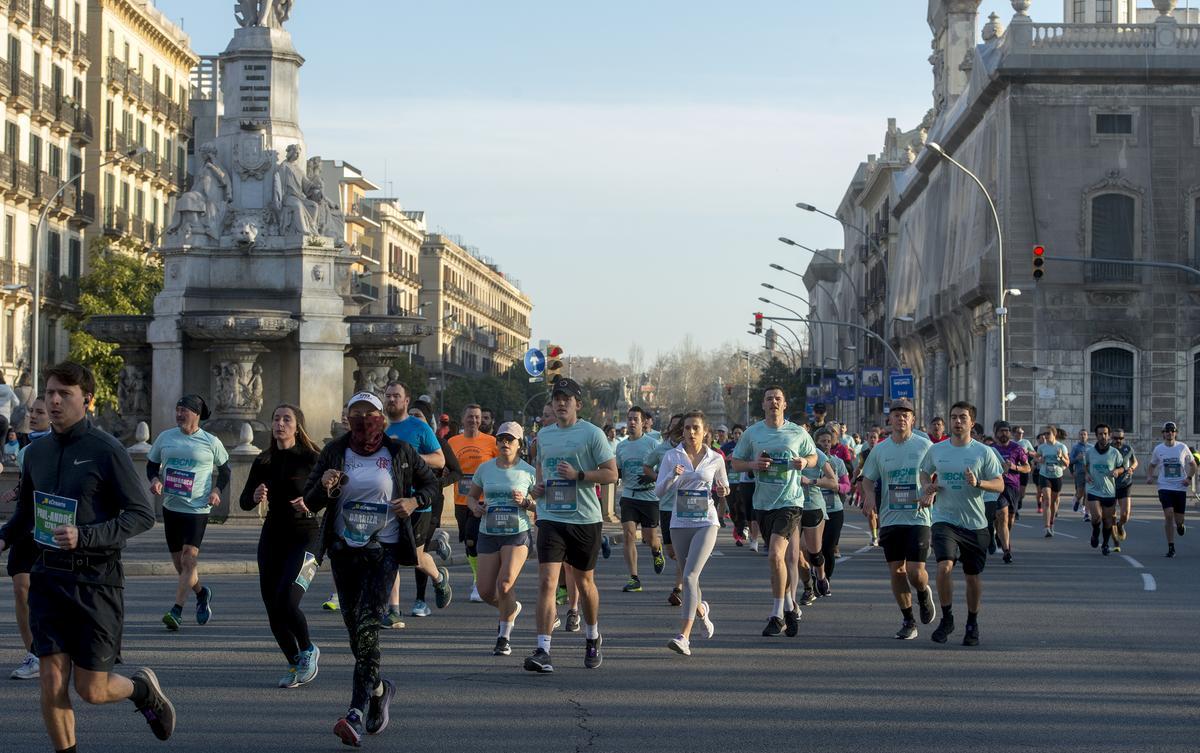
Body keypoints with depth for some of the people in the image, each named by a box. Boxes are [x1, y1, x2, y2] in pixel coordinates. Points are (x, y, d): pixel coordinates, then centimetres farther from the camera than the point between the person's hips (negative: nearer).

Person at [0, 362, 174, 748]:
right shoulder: (37, 451, 8)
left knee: (92, 691, 2)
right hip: (48, 577, 4)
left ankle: (143, 688, 34)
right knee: (52, 685, -3)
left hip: (96, 579, -4)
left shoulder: (106, 451, -9)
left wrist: (85, 536, -23)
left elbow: (143, 514, -12)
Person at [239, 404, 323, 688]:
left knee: (286, 602, -20)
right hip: (272, 537, 5)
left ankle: (308, 651, 6)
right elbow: (244, 502, 4)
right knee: (273, 610, 5)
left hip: (304, 537, -5)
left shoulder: (311, 459, -7)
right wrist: (255, 497, -18)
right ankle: (295, 664, 23)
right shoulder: (264, 461, 7)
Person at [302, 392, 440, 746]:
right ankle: (379, 689, 36)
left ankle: (358, 714, -24)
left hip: (383, 551, -3)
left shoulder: (399, 451, 0)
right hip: (344, 551, 3)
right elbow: (309, 502, 5)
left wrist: (414, 501, -6)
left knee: (367, 626, -17)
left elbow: (431, 483, 14)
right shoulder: (335, 452, 4)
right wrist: (324, 487, -17)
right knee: (355, 629, 9)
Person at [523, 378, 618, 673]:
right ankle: (542, 651, -17)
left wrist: (578, 475, -19)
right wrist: (538, 486, 7)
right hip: (551, 518, 3)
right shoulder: (544, 435, 11)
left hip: (585, 518, -2)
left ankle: (593, 639, 38)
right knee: (546, 582, -12)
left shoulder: (592, 433, -5)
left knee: (584, 582, 13)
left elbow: (611, 473, -7)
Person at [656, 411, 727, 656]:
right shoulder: (672, 456, 3)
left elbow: (723, 486, 19)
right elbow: (659, 492, -1)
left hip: (706, 523, -2)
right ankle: (702, 610, 47)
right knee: (689, 578, 13)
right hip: (679, 523, 3)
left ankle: (684, 636, -23)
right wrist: (673, 476, -19)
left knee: (690, 576, -18)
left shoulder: (715, 459, 3)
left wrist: (723, 489, -5)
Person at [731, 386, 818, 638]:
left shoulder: (798, 433, 2)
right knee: (778, 557, 13)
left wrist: (805, 462, -6)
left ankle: (777, 614, -8)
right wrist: (753, 464, -11)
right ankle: (790, 606, 28)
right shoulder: (752, 433, 4)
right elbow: (736, 463, 9)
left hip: (790, 501, -4)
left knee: (775, 555, -17)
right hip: (763, 502, 4)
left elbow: (813, 456, 16)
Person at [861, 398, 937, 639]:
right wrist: (869, 494, -6)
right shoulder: (879, 449, 6)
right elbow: (867, 478, 15)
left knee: (915, 571, -11)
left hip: (919, 518, -3)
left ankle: (924, 594, 24)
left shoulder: (925, 446, 0)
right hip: (890, 518, 3)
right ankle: (908, 620, 16)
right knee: (896, 571, 2)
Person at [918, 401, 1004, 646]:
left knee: (973, 576, 9)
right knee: (944, 566, -20)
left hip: (975, 524, 0)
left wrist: (978, 483, -21)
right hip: (944, 519, 0)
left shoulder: (983, 452, -2)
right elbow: (925, 473, 20)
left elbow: (999, 485, -3)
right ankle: (947, 619, -2)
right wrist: (928, 487, -2)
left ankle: (972, 624, 27)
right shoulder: (936, 450, 3)